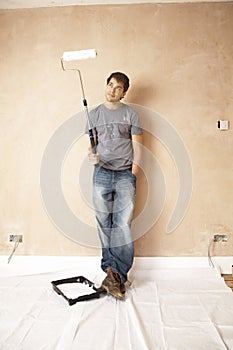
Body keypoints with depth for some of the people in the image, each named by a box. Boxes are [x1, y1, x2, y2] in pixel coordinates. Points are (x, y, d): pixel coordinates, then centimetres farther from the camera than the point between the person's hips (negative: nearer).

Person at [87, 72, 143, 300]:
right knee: (104, 223, 1)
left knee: (122, 224, -12)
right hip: (102, 173, 2)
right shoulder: (94, 114, 13)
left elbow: (137, 146, 5)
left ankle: (116, 275, -5)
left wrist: (133, 174, -5)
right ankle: (113, 272, 12)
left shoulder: (131, 114, 8)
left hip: (125, 173, -2)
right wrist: (92, 156, -12)